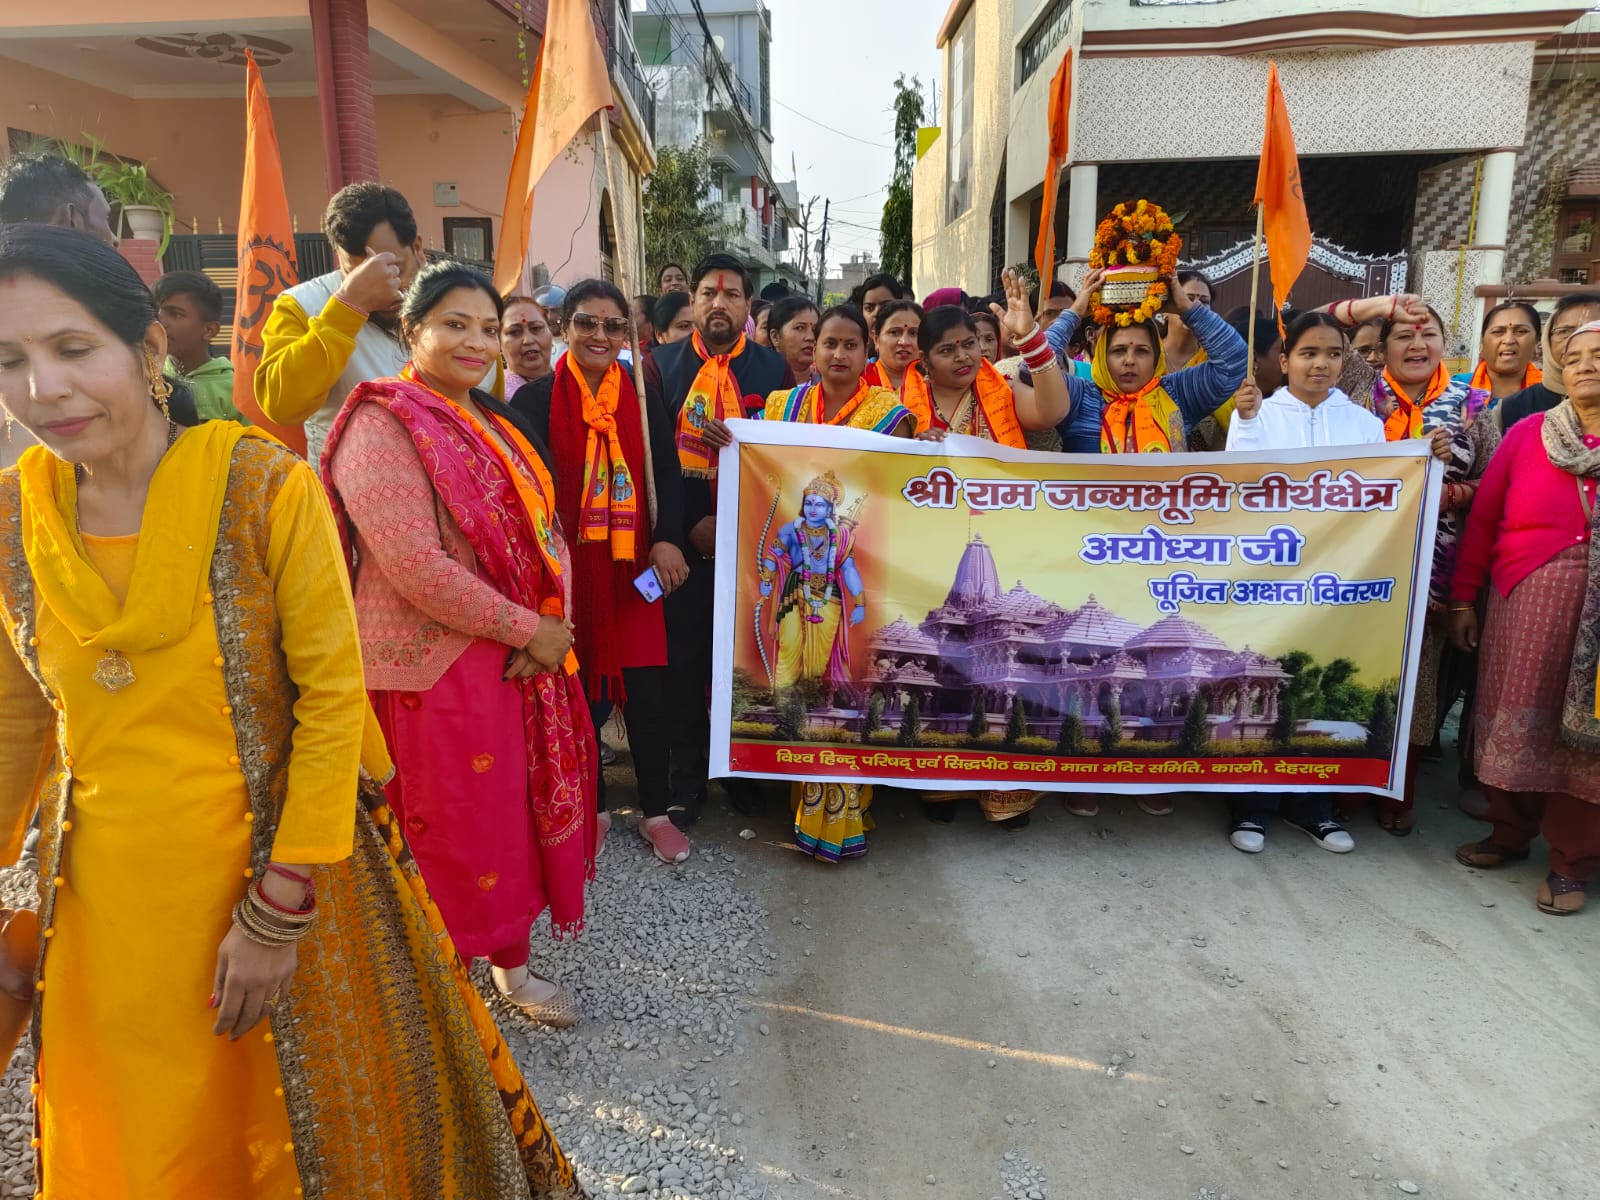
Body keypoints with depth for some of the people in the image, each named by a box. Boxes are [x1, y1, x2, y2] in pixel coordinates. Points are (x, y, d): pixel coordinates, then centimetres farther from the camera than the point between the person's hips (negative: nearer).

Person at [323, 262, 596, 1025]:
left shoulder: (493, 424, 13)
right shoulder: (384, 425, -13)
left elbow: (542, 527, 10)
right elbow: (417, 567, -23)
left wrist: (555, 624, -8)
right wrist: (528, 629, -16)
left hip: (521, 663, 8)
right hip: (433, 668, -7)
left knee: (516, 816, 16)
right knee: (450, 830, 6)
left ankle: (512, 967, 35)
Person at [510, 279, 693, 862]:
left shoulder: (643, 399, 7)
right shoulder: (535, 400, -1)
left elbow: (668, 475, 4)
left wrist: (668, 540, -10)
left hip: (632, 566, 1)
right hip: (565, 568, -1)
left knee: (645, 688, -1)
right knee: (577, 686, 7)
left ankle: (656, 811, 16)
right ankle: (592, 807, 25)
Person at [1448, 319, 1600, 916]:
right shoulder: (1528, 432, 3)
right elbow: (1482, 519, 4)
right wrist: (1463, 599, 3)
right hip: (1526, 598, 1)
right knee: (1517, 716, 9)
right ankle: (1510, 832, 28)